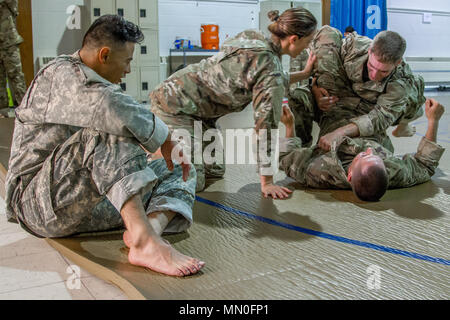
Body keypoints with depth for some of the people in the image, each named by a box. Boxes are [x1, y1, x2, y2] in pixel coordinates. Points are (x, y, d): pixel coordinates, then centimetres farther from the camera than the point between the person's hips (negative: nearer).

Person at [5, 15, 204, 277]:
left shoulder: (90, 80, 20)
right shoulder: (60, 75, -12)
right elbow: (114, 109, -35)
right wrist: (165, 138, -22)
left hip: (94, 198, 9)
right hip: (42, 201, -9)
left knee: (183, 173, 1)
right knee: (111, 130, -32)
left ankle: (153, 226, -31)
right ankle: (143, 238, -43)